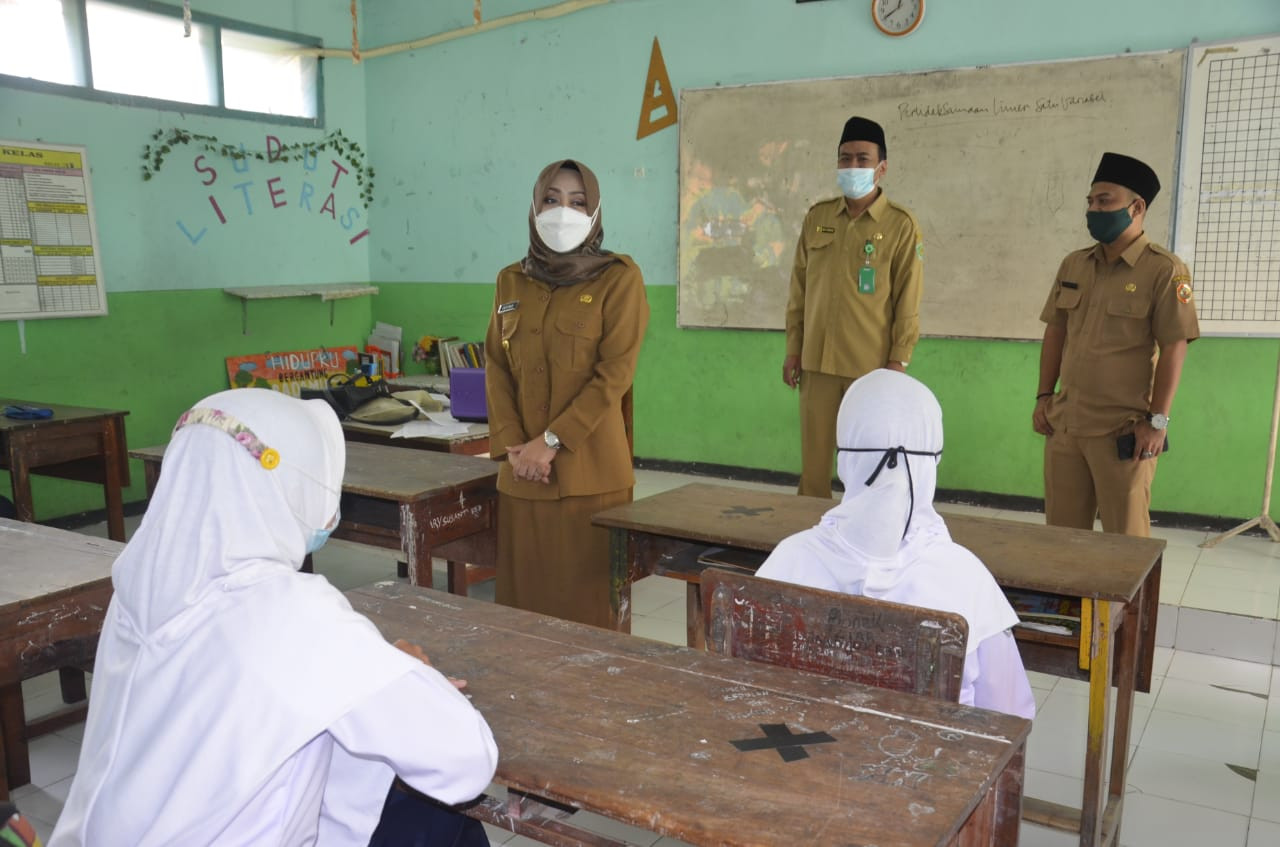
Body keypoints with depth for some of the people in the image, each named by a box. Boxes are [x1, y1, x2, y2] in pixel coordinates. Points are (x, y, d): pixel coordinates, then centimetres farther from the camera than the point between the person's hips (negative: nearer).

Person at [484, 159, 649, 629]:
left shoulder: (619, 277, -3)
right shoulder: (511, 280, 11)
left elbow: (613, 374, -10)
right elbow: (496, 368, 9)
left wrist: (551, 441, -14)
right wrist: (510, 445, -4)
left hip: (590, 469, -4)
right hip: (522, 471, 4)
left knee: (587, 595, 1)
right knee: (524, 591, 10)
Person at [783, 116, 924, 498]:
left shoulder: (901, 224, -4)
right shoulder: (816, 217, 8)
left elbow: (908, 299, -5)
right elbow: (799, 289, 10)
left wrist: (898, 361, -9)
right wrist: (793, 349, 7)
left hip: (871, 366, -3)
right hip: (817, 362, 3)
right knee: (813, 460, 8)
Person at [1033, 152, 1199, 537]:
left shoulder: (1165, 269, -8)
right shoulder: (1073, 265, 9)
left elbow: (1174, 348, -11)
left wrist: (1157, 421, -13)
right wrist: (1043, 396, 9)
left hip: (1123, 430, -5)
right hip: (1064, 424, 5)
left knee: (1125, 538, 6)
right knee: (1061, 531, 12)